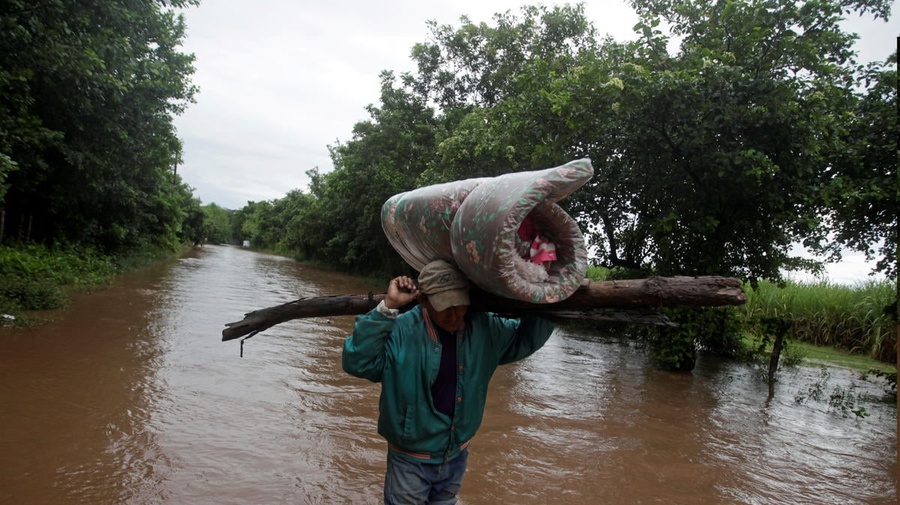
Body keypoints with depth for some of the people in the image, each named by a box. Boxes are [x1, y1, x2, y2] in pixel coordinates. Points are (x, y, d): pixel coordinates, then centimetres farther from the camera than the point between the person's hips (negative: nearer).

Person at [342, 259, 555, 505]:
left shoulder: (483, 328, -7)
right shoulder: (401, 331, -23)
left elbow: (526, 337, 6)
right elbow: (356, 362, -33)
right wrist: (387, 307, -38)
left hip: (457, 457, 5)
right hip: (411, 461, -5)